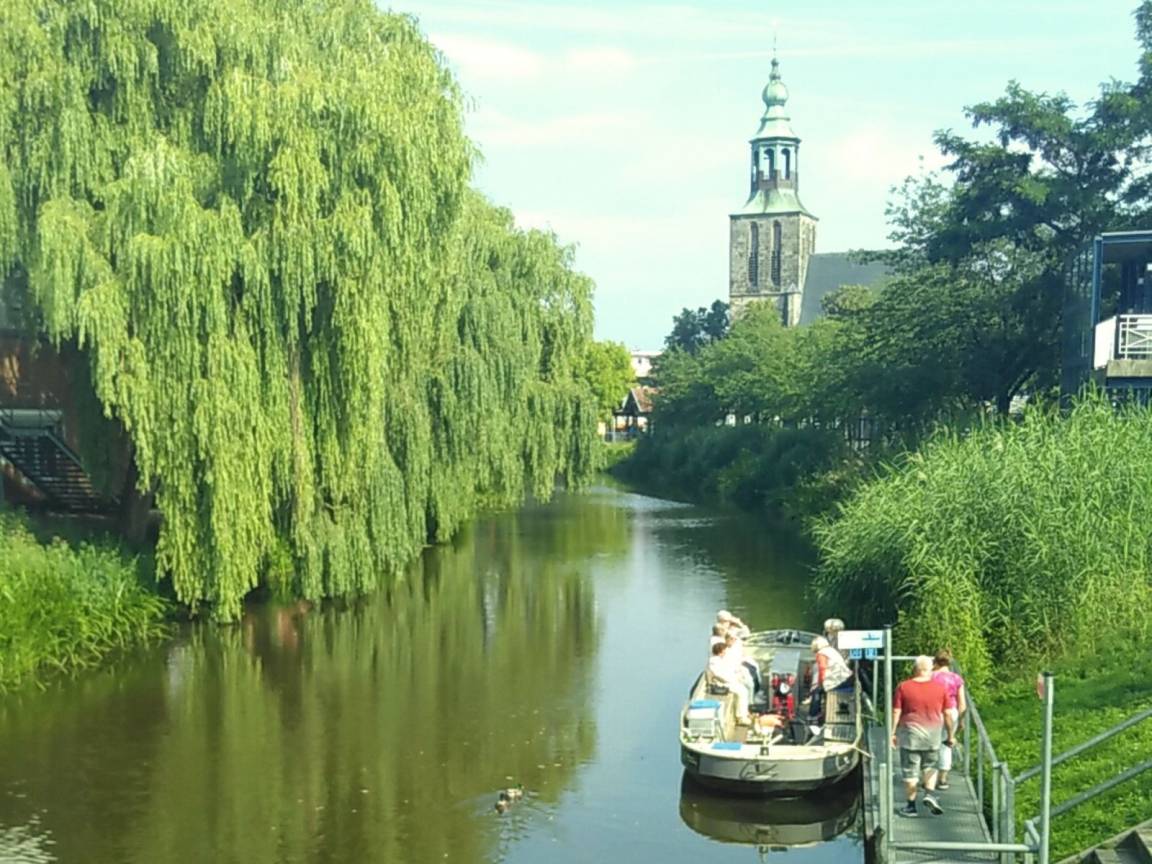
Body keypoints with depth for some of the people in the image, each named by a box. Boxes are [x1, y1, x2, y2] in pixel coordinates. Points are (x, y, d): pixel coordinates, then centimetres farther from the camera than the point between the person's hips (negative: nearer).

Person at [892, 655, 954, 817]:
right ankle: (930, 794, -2)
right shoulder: (940, 688, 0)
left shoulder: (903, 687, -4)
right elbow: (947, 714, 3)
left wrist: (892, 733, 2)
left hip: (910, 733, -2)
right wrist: (951, 735, 12)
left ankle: (910, 805, 7)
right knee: (930, 766, 19)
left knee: (910, 771, 4)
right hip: (933, 733, 2)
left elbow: (895, 712, -5)